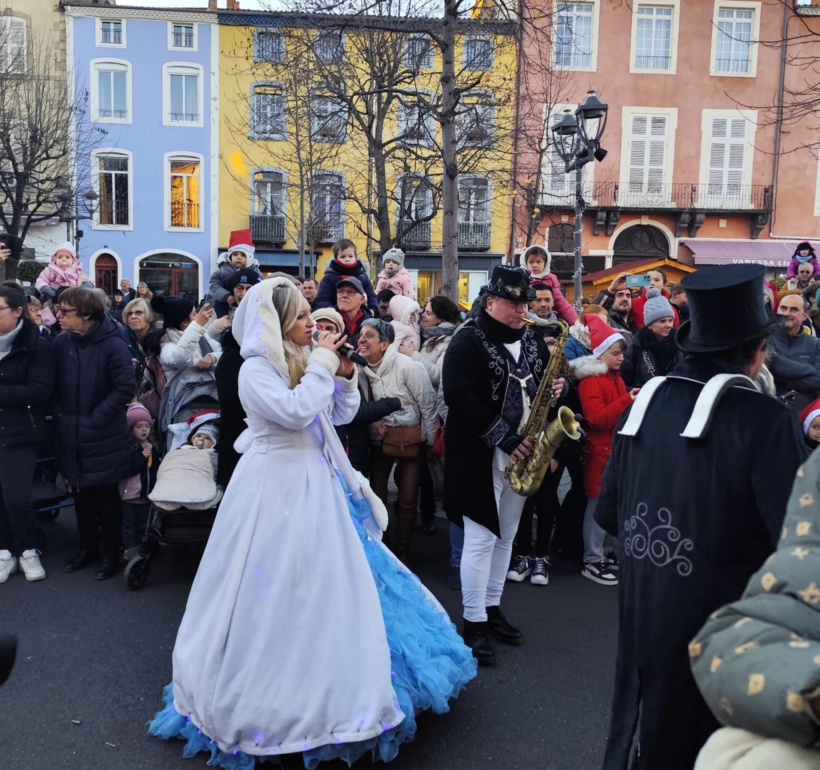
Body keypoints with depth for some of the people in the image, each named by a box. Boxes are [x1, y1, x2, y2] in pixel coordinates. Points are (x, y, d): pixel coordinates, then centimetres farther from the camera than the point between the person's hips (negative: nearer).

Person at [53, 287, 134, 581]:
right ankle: (87, 547, 33)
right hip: (71, 435, 5)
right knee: (81, 493, 16)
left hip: (103, 437, -5)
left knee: (106, 496, 7)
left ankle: (110, 553, 22)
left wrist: (94, 420, -17)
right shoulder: (61, 342, 1)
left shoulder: (113, 345, -15)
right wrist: (60, 415, -3)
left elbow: (123, 389, -15)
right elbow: (55, 384, 10)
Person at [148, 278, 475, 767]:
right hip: (277, 487, -8)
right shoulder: (256, 370, -14)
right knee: (277, 588, 0)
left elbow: (343, 414, 12)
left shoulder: (304, 361, 7)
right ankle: (270, 690, 19)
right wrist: (322, 366, -18)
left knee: (324, 579, 16)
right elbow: (296, 411, -29)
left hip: (315, 483, 8)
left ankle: (326, 685, 33)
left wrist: (344, 374, -4)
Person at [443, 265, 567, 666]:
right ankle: (473, 622, 7)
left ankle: (492, 607, 28)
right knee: (481, 538, -4)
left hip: (521, 454, 7)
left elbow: (544, 381, 24)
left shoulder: (533, 340, 12)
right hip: (480, 456, -7)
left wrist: (556, 388, -2)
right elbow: (457, 395, -22)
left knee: (505, 536, 14)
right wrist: (502, 437, -23)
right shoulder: (468, 340, -11)